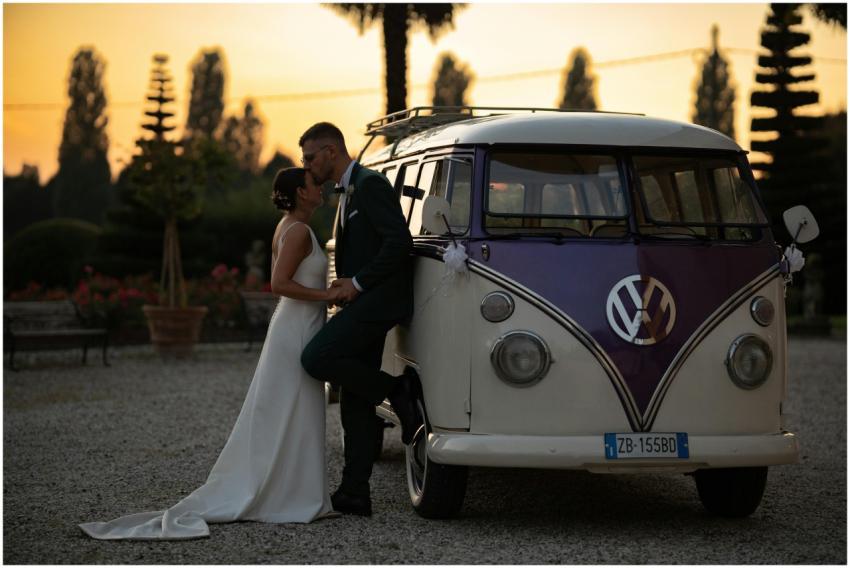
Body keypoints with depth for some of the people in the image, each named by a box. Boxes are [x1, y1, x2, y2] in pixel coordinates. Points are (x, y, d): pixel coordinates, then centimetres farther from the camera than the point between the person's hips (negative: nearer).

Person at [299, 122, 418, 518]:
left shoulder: (370, 184, -10)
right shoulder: (347, 193, 21)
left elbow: (400, 242, -19)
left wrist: (358, 283, -16)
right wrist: (346, 287, 13)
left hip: (377, 299, -10)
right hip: (363, 305, 10)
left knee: (316, 358, -22)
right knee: (355, 405, 6)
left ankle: (396, 391, -8)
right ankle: (354, 494, 8)